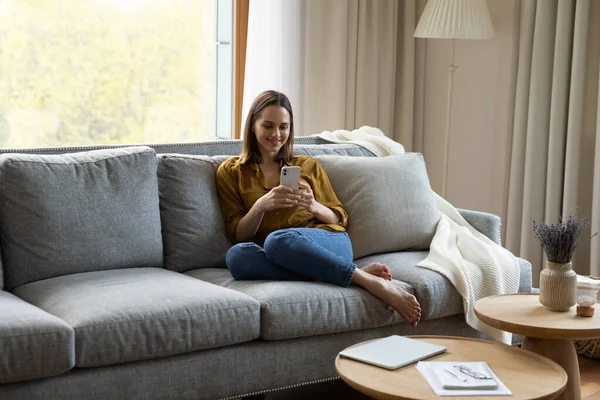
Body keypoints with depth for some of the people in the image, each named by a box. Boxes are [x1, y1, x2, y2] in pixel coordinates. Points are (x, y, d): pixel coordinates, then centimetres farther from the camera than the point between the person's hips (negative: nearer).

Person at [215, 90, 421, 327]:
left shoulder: (309, 166, 19)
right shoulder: (230, 172, 15)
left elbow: (339, 219, 16)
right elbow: (238, 235, 7)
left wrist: (314, 206, -6)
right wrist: (261, 205, -13)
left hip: (329, 242, -1)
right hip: (272, 253, 1)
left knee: (277, 240, -36)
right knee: (237, 256, -36)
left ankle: (370, 281, -33)